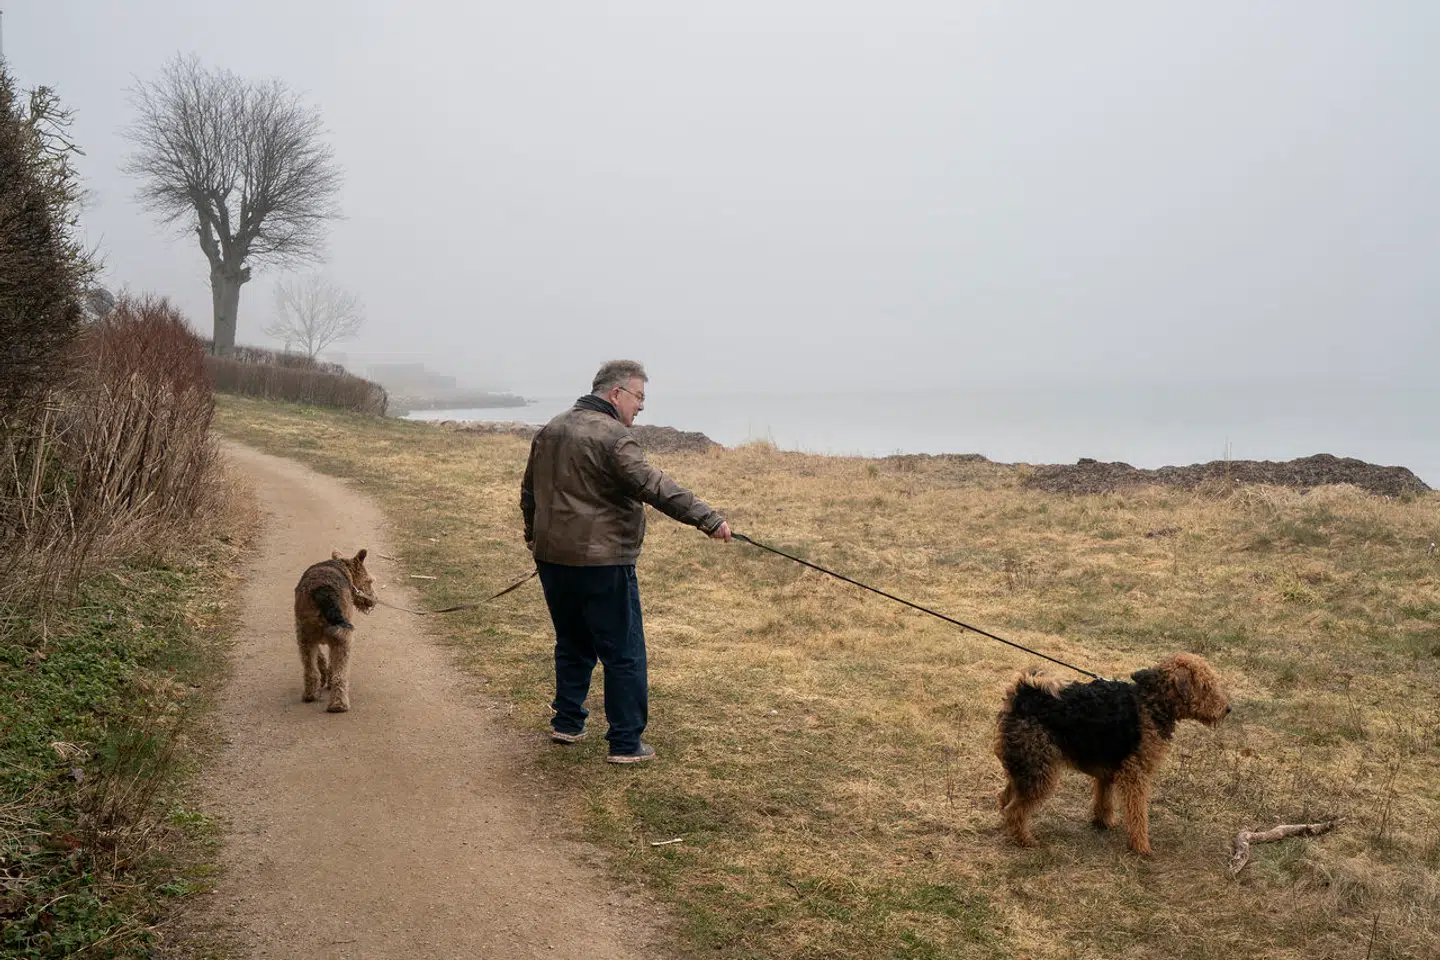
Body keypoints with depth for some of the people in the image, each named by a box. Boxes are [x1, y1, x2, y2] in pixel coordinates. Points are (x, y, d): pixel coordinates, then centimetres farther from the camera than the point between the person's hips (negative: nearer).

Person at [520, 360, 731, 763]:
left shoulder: (549, 432, 14)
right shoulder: (612, 437, -15)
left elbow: (529, 491, 25)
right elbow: (654, 487, -26)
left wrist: (534, 536, 38)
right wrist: (708, 519, -28)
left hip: (553, 560, 8)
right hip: (602, 563, -8)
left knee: (573, 644, 22)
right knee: (624, 655, 1)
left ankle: (567, 723, 30)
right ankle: (626, 743, 5)